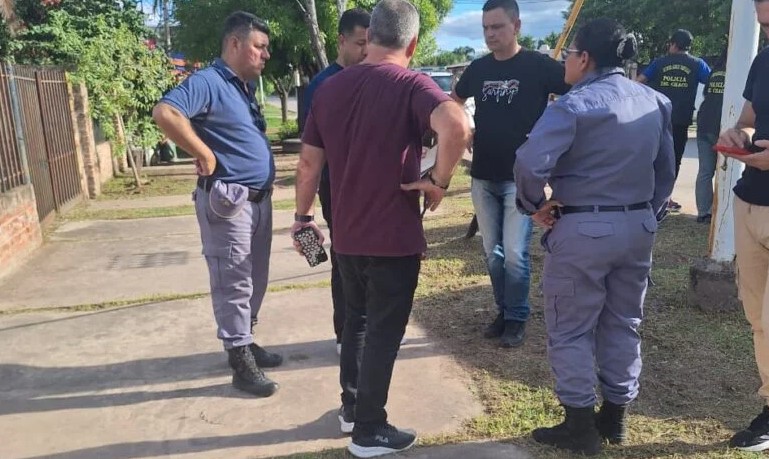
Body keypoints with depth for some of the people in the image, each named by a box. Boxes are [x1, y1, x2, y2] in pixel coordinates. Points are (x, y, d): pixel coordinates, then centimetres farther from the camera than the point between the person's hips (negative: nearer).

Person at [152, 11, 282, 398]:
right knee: (234, 284, 0)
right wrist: (204, 155, -23)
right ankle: (242, 363, 11)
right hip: (227, 201, -9)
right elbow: (164, 113, -30)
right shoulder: (208, 82, -14)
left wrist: (267, 177, 12)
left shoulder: (245, 86, 15)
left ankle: (246, 341, 33)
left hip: (259, 198, 9)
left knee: (255, 281, 17)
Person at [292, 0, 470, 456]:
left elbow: (309, 163, 8)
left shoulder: (330, 87, 5)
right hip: (394, 236, -5)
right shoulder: (411, 84, -12)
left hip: (347, 234, 6)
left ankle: (351, 406, 37)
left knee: (358, 319, 24)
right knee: (383, 332, 9)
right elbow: (457, 127, -33)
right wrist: (439, 180, -17)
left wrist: (304, 217, 18)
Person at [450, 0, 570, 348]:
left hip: (521, 177, -4)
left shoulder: (539, 66, -7)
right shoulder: (478, 68, 7)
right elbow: (454, 101, 25)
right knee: (492, 253, 11)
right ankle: (503, 311, 28)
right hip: (482, 177, 5)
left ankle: (517, 318, 15)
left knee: (515, 254, -5)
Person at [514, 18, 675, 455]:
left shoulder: (574, 105, -15)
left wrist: (535, 205, -10)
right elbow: (667, 171, 13)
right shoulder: (656, 102, 8)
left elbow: (530, 164, -27)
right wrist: (648, 215, 21)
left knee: (571, 329, 7)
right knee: (624, 324, 17)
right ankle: (615, 417, 30)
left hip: (583, 229, -7)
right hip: (638, 227, 7)